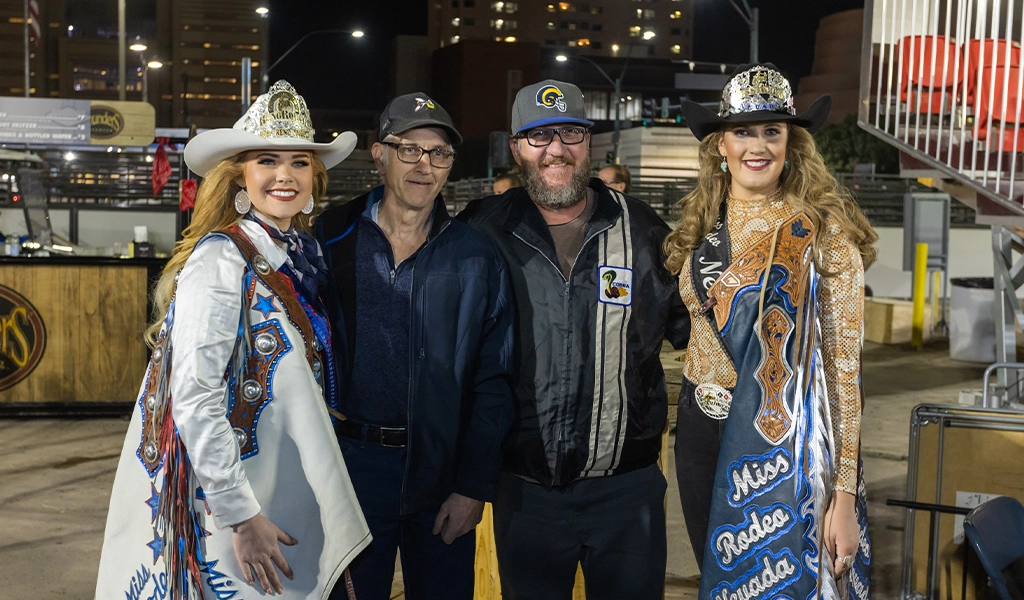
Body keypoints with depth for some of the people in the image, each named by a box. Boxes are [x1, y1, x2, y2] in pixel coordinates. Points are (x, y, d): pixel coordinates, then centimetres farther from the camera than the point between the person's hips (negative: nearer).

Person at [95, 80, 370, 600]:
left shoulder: (303, 252, 6)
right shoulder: (221, 260, -17)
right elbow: (193, 400, -22)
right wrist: (241, 517, -22)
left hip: (283, 493, 8)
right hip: (224, 501, -8)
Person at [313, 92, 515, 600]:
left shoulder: (478, 259, 0)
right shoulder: (331, 239, 0)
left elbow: (492, 382, 0)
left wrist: (474, 486, -5)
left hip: (444, 470, 1)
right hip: (350, 463, 0)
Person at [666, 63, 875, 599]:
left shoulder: (824, 231, -11)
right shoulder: (703, 225, 4)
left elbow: (843, 363, -14)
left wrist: (844, 496, -18)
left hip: (783, 442, -5)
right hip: (702, 433, 5)